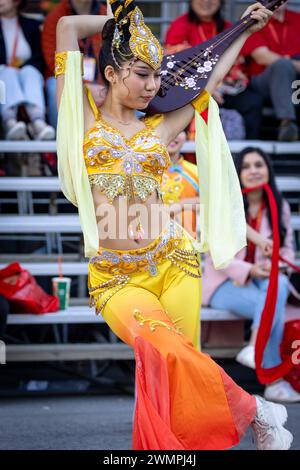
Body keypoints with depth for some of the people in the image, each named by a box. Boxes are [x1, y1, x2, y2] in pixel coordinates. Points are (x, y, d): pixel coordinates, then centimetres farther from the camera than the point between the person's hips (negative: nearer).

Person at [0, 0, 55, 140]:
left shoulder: (32, 25, 20)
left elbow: (39, 59, 6)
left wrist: (21, 67, -12)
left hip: (29, 74, 1)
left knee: (29, 71, -33)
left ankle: (38, 122, -64)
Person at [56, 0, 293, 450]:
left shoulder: (159, 128, 12)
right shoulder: (84, 117, 4)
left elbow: (211, 79, 25)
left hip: (172, 261, 4)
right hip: (114, 277, -3)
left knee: (178, 369, -7)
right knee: (167, 354, -22)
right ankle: (250, 410, -7)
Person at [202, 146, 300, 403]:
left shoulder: (279, 206, 10)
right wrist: (249, 270, -22)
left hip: (266, 279, 4)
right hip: (227, 283, -4)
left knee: (279, 285, -34)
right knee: (273, 304, -32)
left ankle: (254, 348, -40)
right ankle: (274, 381, -30)